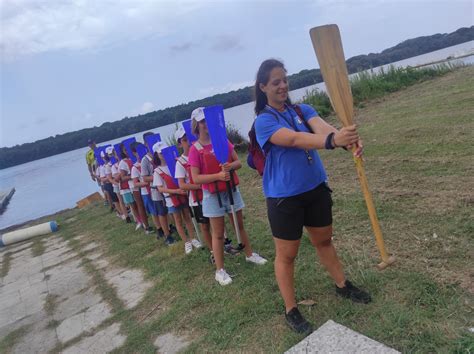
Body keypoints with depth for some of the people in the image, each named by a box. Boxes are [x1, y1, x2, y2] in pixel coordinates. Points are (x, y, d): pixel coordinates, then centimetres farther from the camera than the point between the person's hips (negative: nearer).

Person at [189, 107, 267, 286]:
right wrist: (217, 175, -27)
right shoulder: (195, 149, -12)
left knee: (240, 225, 18)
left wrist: (231, 166, -20)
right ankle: (220, 270, 17)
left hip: (231, 189, 4)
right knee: (218, 233, 4)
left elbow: (238, 162, 3)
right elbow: (196, 178, -16)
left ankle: (249, 254, 39)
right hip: (212, 195, -4)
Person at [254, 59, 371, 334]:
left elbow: (322, 127, -19)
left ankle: (342, 285, 46)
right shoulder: (264, 121, -14)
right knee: (287, 255, 8)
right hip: (284, 197, -5)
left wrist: (348, 140, -41)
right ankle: (291, 311, 25)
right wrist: (332, 141, -49)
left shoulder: (303, 110, 2)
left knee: (324, 240, 23)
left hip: (316, 189, 5)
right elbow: (294, 139, -32)